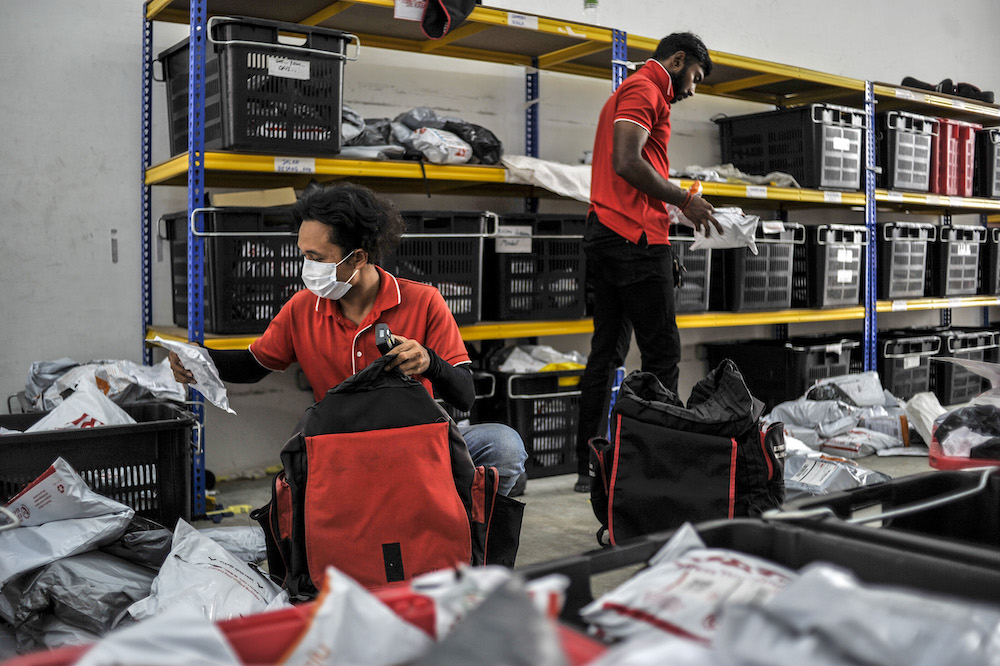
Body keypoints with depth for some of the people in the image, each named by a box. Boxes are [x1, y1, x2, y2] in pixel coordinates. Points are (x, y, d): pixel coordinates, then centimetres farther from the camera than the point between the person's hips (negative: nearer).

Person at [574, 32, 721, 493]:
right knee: (662, 351, -7)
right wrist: (685, 200, -10)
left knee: (607, 351, 8)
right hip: (636, 237, -10)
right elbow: (627, 162, -18)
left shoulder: (627, 93, 28)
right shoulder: (646, 89, -4)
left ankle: (589, 468, 11)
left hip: (604, 235, 10)